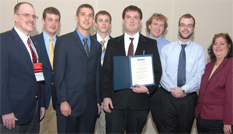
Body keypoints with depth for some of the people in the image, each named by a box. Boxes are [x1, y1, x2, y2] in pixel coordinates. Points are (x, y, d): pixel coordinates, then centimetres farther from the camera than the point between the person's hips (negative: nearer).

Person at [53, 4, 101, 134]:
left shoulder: (97, 45, 16)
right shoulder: (64, 41, 1)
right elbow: (58, 74, -5)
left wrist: (98, 101, 11)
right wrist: (63, 101, -11)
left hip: (91, 105, 4)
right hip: (69, 103, -4)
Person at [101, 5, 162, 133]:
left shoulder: (151, 44, 7)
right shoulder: (112, 43, 9)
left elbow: (157, 71, 5)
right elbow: (106, 72, 6)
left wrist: (148, 88, -12)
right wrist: (105, 96, -3)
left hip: (139, 102, 0)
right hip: (115, 101, 0)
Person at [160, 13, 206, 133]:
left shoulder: (199, 50, 5)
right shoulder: (166, 49, 7)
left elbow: (199, 75, -4)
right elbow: (161, 73, 0)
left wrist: (184, 89, -16)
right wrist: (173, 89, -13)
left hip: (189, 99, 0)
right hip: (169, 97, 0)